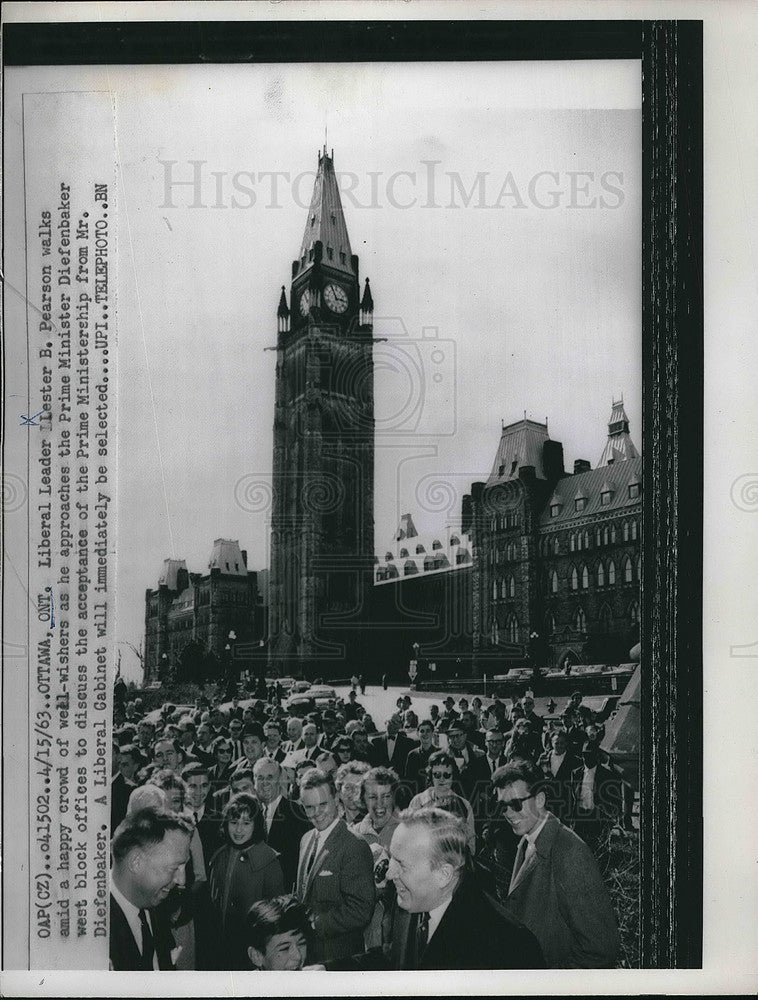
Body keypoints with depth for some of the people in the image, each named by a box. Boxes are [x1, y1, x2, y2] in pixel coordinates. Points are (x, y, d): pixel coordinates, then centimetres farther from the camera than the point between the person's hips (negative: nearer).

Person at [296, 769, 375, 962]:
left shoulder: (355, 847, -20)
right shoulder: (306, 840, 7)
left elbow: (360, 912, -22)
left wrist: (314, 925, -17)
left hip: (338, 956, -7)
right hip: (304, 949, 7)